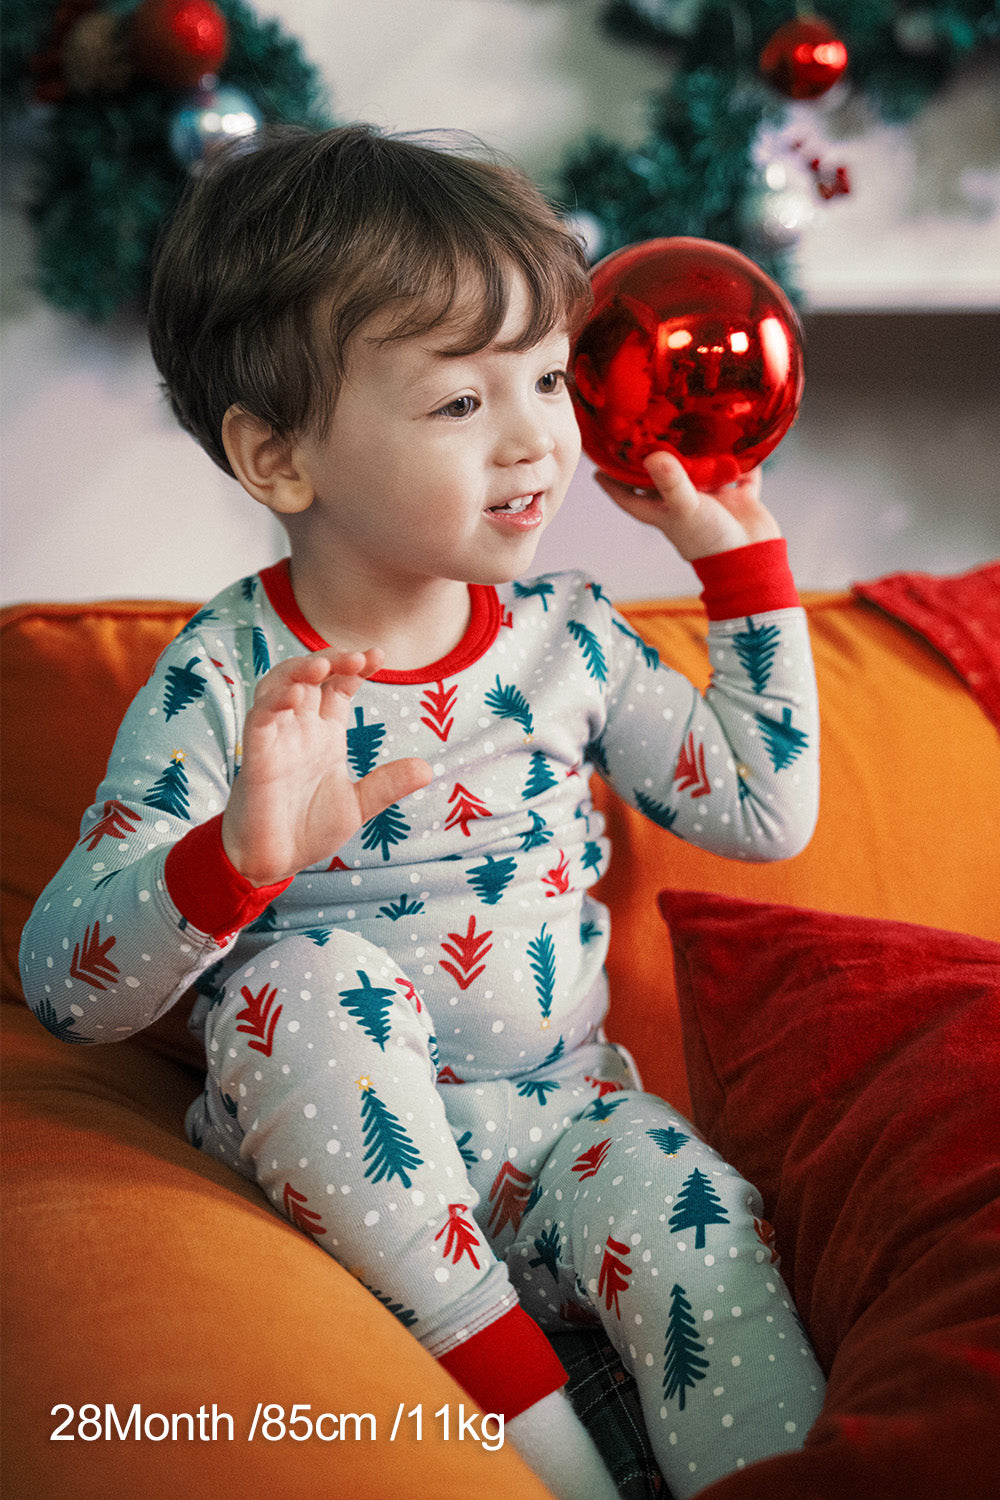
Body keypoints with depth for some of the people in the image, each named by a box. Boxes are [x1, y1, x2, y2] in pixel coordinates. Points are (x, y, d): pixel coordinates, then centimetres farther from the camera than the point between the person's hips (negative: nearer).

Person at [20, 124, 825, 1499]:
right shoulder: (224, 678, -13)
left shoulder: (569, 637, 1)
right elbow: (64, 984, -18)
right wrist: (236, 857, -38)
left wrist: (743, 562, 7)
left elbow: (768, 813, 9)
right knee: (306, 979, -32)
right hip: (330, 1153, -2)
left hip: (563, 1114, 2)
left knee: (694, 1222, -28)